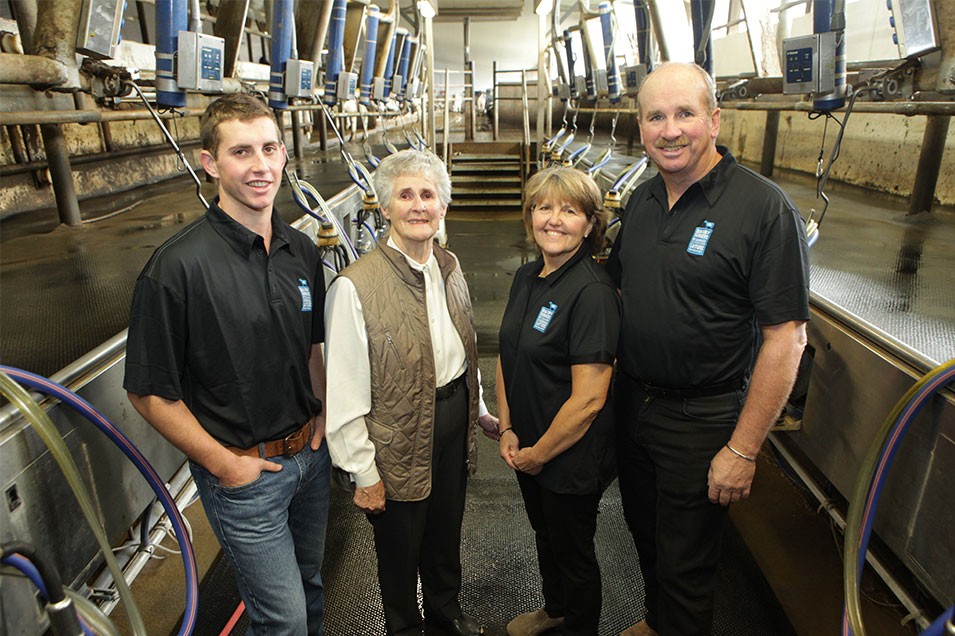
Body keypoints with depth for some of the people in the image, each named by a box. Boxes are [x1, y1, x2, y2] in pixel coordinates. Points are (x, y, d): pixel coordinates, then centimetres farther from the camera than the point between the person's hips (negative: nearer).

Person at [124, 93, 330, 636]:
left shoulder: (302, 251, -1)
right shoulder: (179, 266, -21)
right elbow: (150, 393, -15)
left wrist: (322, 417, 3)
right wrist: (223, 464, -13)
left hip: (310, 453, 6)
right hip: (245, 472, -6)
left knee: (310, 585, 25)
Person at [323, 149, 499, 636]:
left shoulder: (449, 266, 1)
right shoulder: (355, 286, -22)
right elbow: (344, 394, -19)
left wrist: (479, 410, 15)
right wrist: (363, 473, -14)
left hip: (455, 416, 6)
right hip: (399, 440, -6)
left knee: (446, 531, 26)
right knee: (400, 546, 18)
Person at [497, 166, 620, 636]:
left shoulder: (592, 292, -25)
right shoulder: (526, 278, 0)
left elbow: (588, 399, -26)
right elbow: (507, 357, 7)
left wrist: (540, 453, -14)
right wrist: (507, 429, -2)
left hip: (572, 458, -7)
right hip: (528, 448, 7)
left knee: (573, 549, 16)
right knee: (545, 535, 28)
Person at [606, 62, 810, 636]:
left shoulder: (764, 207, -18)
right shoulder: (642, 200, 3)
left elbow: (785, 338, -19)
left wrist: (743, 449, -19)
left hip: (701, 418, -6)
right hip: (631, 403, 7)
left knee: (686, 563, 11)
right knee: (645, 533, 25)